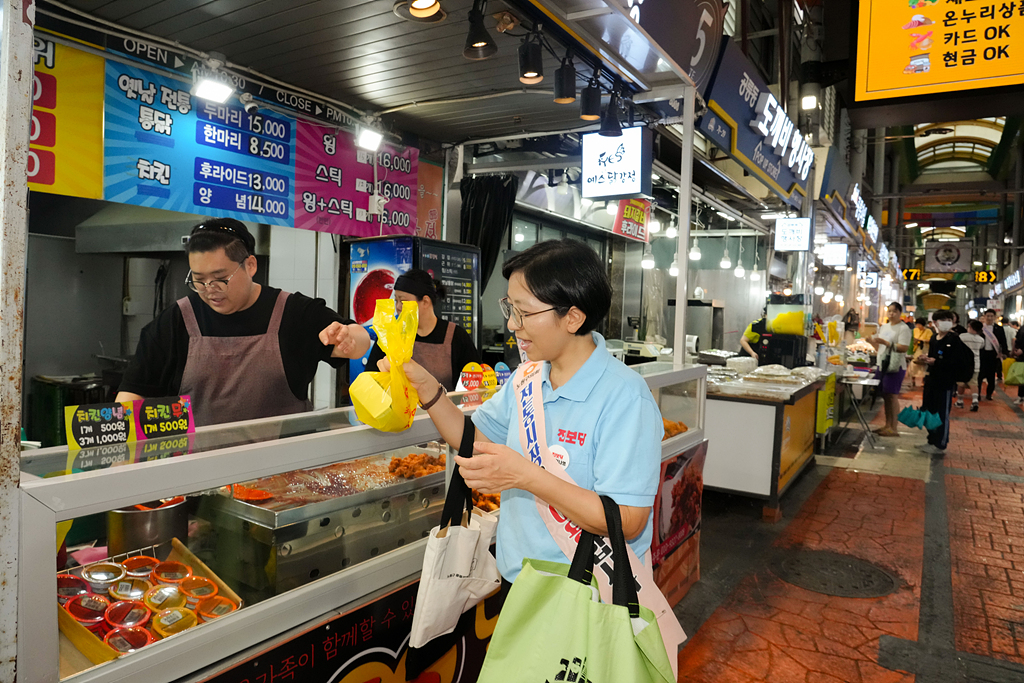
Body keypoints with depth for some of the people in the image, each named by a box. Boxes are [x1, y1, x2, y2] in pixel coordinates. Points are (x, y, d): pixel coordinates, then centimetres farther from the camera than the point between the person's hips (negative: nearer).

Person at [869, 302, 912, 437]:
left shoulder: (903, 328, -7)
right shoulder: (884, 327, 17)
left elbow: (904, 348, -19)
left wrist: (886, 343, -24)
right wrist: (872, 341, 5)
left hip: (895, 366, -8)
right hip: (883, 365, 8)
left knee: (892, 395, -8)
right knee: (885, 395, 10)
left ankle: (894, 428, -4)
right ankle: (887, 425, 18)